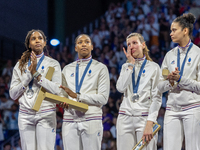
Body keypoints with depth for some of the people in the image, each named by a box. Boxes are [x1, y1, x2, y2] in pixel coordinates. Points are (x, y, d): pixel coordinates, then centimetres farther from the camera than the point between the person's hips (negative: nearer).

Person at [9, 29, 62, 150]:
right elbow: (13, 94, 8)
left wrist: (36, 73, -10)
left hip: (46, 114, -2)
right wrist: (28, 75, -4)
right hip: (25, 115, 3)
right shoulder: (20, 65, 13)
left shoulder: (53, 64, 6)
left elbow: (57, 90, -7)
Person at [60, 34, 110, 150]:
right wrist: (63, 101, -7)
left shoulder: (101, 68, 7)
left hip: (91, 120, -3)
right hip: (70, 120, 3)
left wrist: (77, 96, -12)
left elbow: (103, 98, -4)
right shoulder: (67, 69, 19)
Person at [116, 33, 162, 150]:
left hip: (144, 117, -3)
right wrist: (131, 64, 0)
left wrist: (150, 123, -13)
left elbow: (157, 98, -3)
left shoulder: (153, 67, 3)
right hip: (125, 117, 3)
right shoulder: (126, 66, 15)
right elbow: (121, 88, -4)